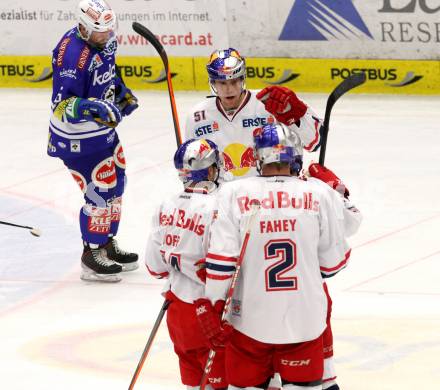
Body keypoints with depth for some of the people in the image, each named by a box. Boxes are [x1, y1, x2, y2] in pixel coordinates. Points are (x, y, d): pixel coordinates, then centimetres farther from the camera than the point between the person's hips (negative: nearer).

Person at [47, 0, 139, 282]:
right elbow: (62, 105, -30)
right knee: (100, 193, -7)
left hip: (104, 129, 10)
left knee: (115, 184, 20)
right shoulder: (72, 54, -29)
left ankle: (108, 243, 37)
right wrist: (95, 108, -42)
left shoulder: (104, 39, -2)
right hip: (78, 139, -9)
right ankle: (92, 256, 9)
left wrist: (121, 92, 9)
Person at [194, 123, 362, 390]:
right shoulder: (320, 193, -6)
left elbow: (221, 257, -11)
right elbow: (333, 261, 0)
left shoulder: (234, 193, -8)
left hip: (250, 319, 0)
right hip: (305, 320, 0)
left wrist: (211, 305, -3)